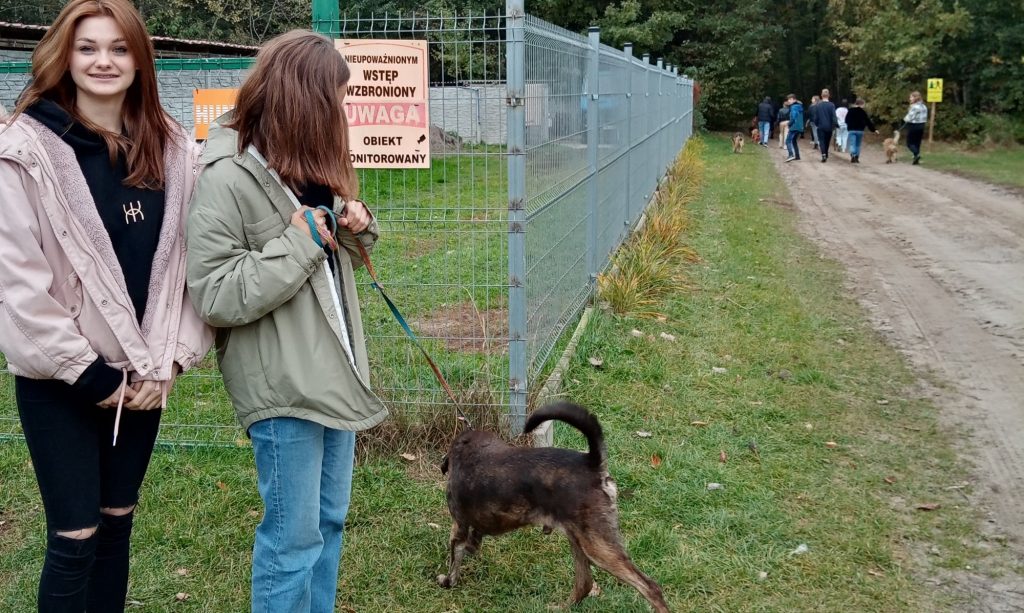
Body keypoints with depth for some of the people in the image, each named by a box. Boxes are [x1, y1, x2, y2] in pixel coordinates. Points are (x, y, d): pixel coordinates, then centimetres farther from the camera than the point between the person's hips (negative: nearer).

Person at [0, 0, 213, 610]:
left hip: (140, 376, 4)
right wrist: (88, 372, -13)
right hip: (59, 377, -4)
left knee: (117, 524, 15)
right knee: (75, 536, 1)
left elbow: (192, 261, 4)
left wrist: (170, 359, -5)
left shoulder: (173, 150, 3)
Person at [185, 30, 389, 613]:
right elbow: (214, 296, -19)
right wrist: (298, 244, -21)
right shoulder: (228, 178, -16)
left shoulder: (311, 162, 10)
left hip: (335, 370, 8)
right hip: (283, 385, -8)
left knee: (330, 521, 18)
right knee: (294, 534, 3)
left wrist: (359, 227, 0)